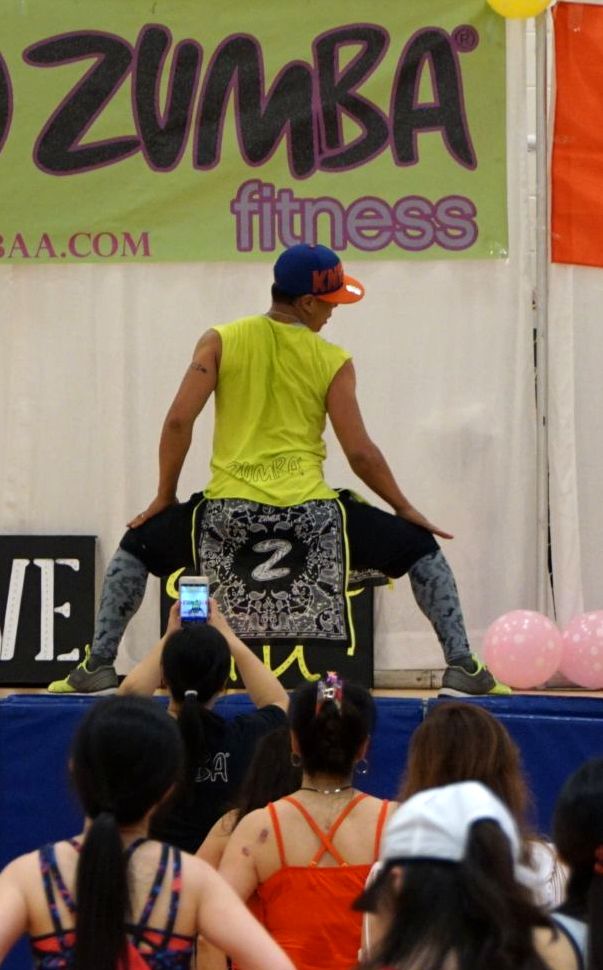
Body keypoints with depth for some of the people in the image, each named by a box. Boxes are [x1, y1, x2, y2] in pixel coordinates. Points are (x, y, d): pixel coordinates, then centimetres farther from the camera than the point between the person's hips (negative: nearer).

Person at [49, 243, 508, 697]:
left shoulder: (221, 342, 3)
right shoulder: (333, 362, 0)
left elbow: (179, 421, -3)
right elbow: (360, 453, -2)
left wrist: (164, 497, 10)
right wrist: (405, 509, 12)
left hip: (227, 508, 1)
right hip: (308, 508, -1)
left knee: (136, 548, 27)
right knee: (420, 549, 17)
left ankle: (99, 665, 16)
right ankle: (462, 667, 5)